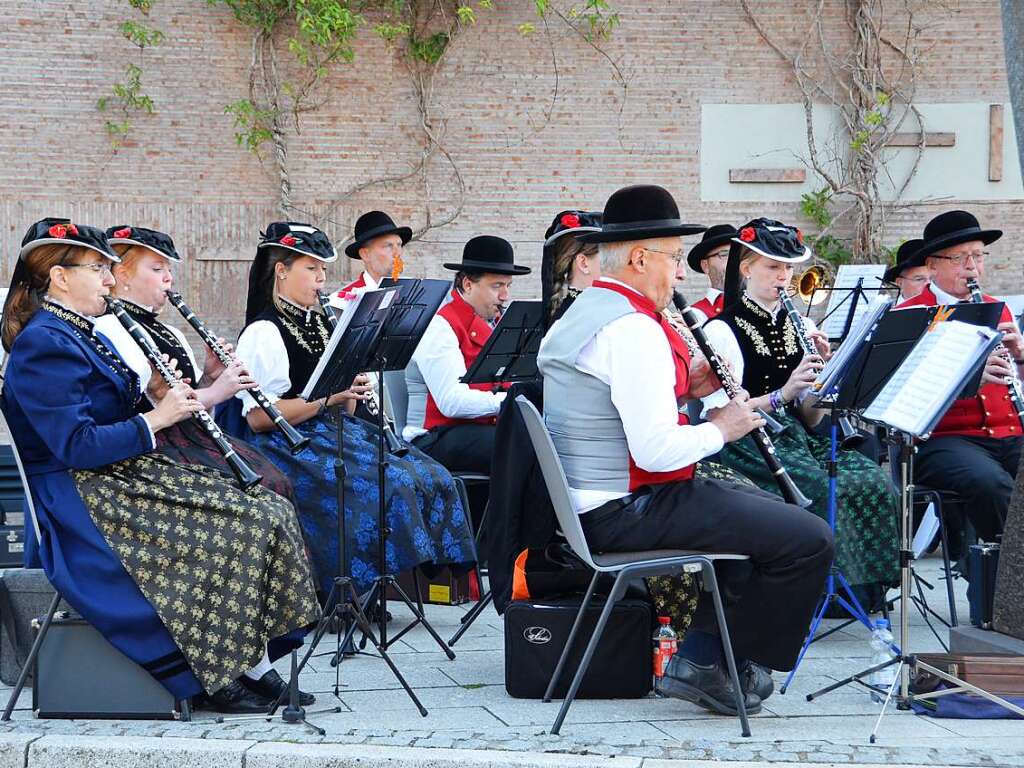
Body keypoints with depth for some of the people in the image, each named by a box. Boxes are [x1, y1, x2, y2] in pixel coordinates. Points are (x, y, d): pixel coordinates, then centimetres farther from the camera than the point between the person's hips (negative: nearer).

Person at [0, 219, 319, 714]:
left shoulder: (83, 335, 17)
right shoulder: (43, 344, -15)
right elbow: (76, 446, -22)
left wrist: (176, 401, 4)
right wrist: (155, 419, -17)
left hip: (127, 477, 10)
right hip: (86, 507, -10)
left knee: (268, 511, -4)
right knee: (236, 530, -22)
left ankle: (254, 664, -4)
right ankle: (223, 678, -10)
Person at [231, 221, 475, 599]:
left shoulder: (318, 324, 18)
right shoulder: (263, 334, -8)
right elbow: (257, 418, -18)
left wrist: (351, 390, -1)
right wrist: (327, 396, -22)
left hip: (335, 434, 8)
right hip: (294, 447, -8)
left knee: (433, 478, -11)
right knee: (392, 486, -29)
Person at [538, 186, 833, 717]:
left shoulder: (580, 314, 13)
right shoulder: (633, 329, -20)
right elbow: (656, 451, -26)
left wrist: (683, 388, 9)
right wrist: (719, 428, -8)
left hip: (589, 503, 11)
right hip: (628, 511, -11)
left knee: (770, 509, 25)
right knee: (809, 541, -13)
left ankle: (700, 653, 17)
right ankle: (711, 667, 1)